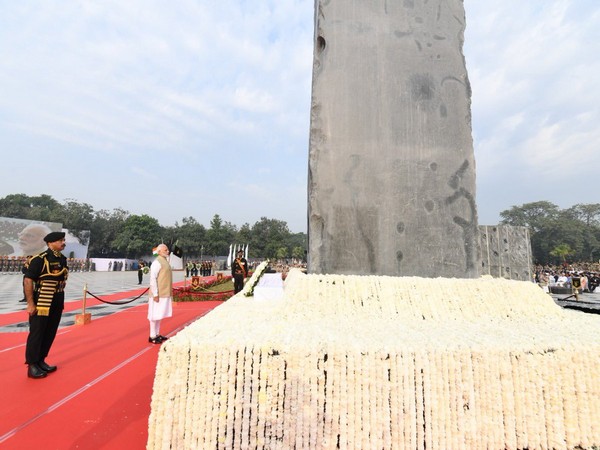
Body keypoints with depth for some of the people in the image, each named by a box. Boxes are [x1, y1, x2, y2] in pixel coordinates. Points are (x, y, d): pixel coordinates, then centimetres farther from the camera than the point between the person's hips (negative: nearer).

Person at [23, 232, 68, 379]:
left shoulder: (62, 259, 7)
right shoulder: (39, 259, -16)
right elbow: (28, 280, -16)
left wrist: (60, 301, 15)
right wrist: (30, 304, -17)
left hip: (57, 303, 7)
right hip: (41, 303, -7)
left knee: (50, 333, 15)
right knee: (36, 333, 3)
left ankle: (41, 361, 30)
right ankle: (32, 366, 16)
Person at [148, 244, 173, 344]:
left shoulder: (165, 261, 13)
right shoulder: (157, 263, -15)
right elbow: (153, 279, -19)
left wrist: (169, 292, 18)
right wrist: (155, 294, -21)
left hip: (164, 294, 9)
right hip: (158, 294, -9)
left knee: (160, 314, 15)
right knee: (155, 315, 0)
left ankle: (157, 334, 24)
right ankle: (152, 336, 9)